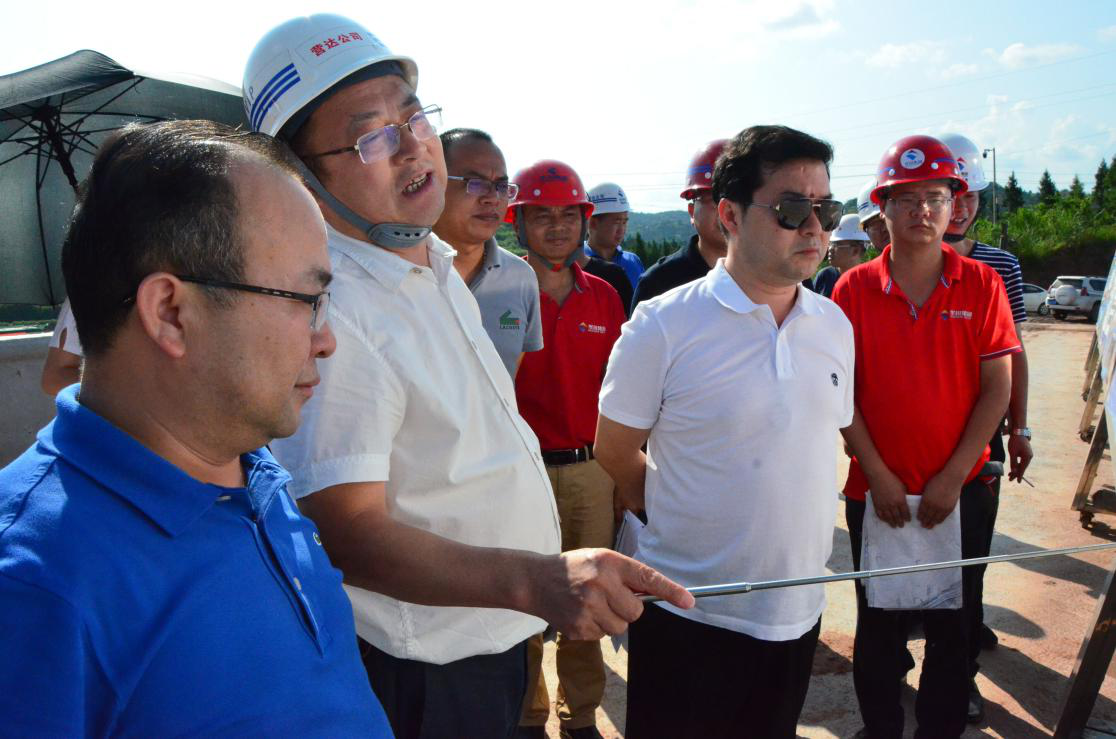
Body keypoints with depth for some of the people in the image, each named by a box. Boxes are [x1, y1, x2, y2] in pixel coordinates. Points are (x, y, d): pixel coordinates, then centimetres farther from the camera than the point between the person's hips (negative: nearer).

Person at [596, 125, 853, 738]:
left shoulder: (835, 325, 2)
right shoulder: (663, 325, -15)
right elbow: (615, 452, -6)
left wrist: (790, 528, 13)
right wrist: (689, 521, 4)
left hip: (799, 607, 5)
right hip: (691, 615, -5)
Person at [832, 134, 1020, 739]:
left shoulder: (981, 285, -2)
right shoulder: (854, 289, -3)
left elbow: (997, 387, -3)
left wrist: (952, 477, -9)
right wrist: (878, 475, -9)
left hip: (960, 489, 0)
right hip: (874, 490, 0)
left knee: (952, 623, 12)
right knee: (878, 622, 13)